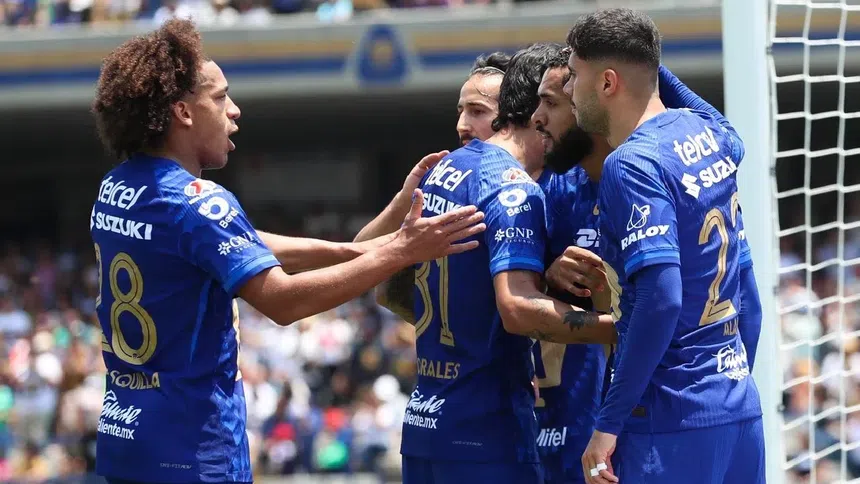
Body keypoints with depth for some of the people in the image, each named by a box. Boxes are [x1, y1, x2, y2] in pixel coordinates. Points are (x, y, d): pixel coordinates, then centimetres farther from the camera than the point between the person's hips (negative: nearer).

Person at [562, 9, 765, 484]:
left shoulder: (632, 165, -15)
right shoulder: (711, 132, 9)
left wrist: (609, 423, -20)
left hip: (671, 420, -8)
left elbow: (661, 299, -24)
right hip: (740, 405, 8)